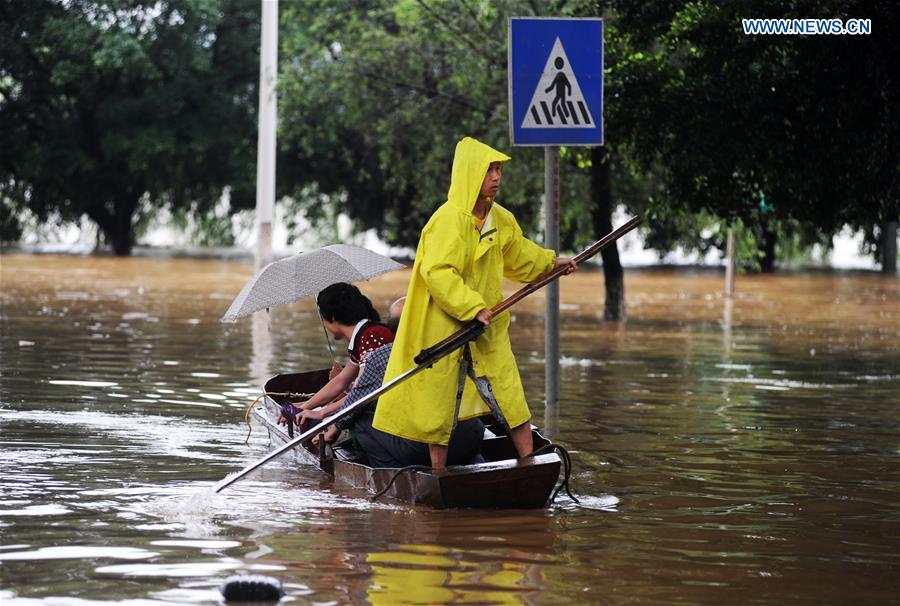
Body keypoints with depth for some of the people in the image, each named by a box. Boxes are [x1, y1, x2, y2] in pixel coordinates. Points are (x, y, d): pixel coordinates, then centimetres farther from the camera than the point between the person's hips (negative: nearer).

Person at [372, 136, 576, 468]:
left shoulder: (500, 219, 6)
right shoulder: (449, 220, -20)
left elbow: (517, 253, 28)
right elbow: (437, 272, -29)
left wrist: (551, 262, 33)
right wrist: (473, 308, -31)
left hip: (488, 326, 7)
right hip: (445, 326, -7)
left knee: (512, 399, 5)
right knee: (441, 404, 3)